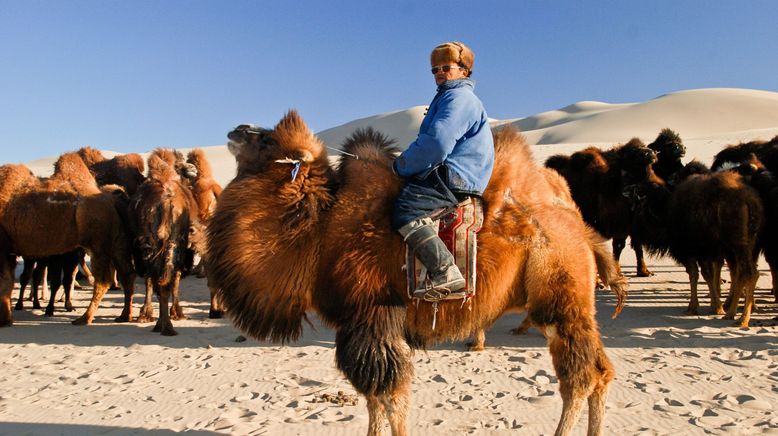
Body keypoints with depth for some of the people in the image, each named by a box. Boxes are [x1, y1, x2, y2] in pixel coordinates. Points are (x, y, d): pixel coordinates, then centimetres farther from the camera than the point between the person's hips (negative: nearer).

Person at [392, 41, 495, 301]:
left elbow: (437, 144, -21)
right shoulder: (449, 97, 29)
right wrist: (406, 162, 11)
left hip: (453, 178, -11)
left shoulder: (459, 97, -8)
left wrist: (403, 165, -8)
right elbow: (429, 141, 29)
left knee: (405, 212, -27)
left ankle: (447, 275, -32)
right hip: (450, 175, 11)